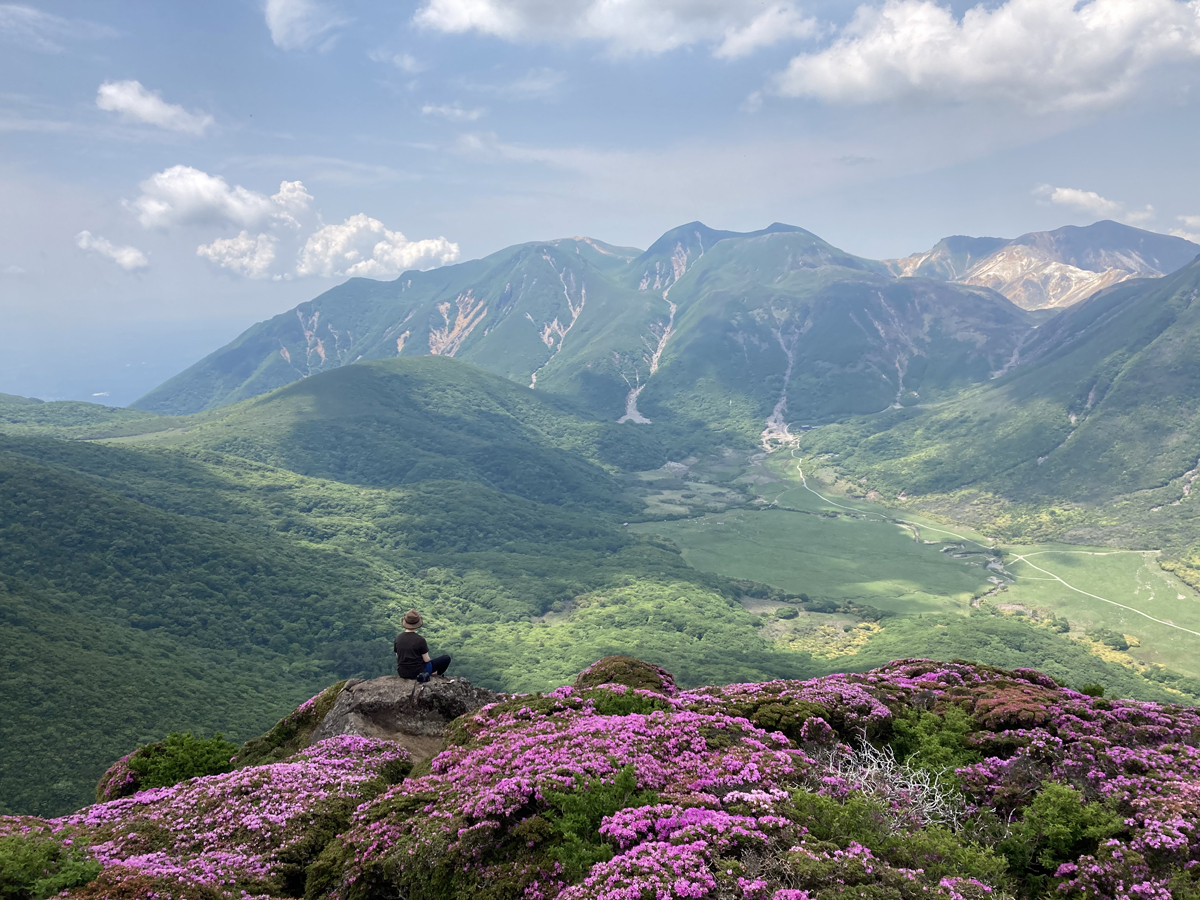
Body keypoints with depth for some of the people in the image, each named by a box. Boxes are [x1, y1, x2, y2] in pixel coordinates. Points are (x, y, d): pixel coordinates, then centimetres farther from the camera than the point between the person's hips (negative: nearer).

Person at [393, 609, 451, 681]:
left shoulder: (398, 638, -6)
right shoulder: (420, 640, -20)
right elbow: (426, 660, -13)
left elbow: (398, 656, 4)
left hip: (402, 673, 6)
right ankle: (437, 674, 30)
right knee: (446, 658, 8)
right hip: (418, 672, -6)